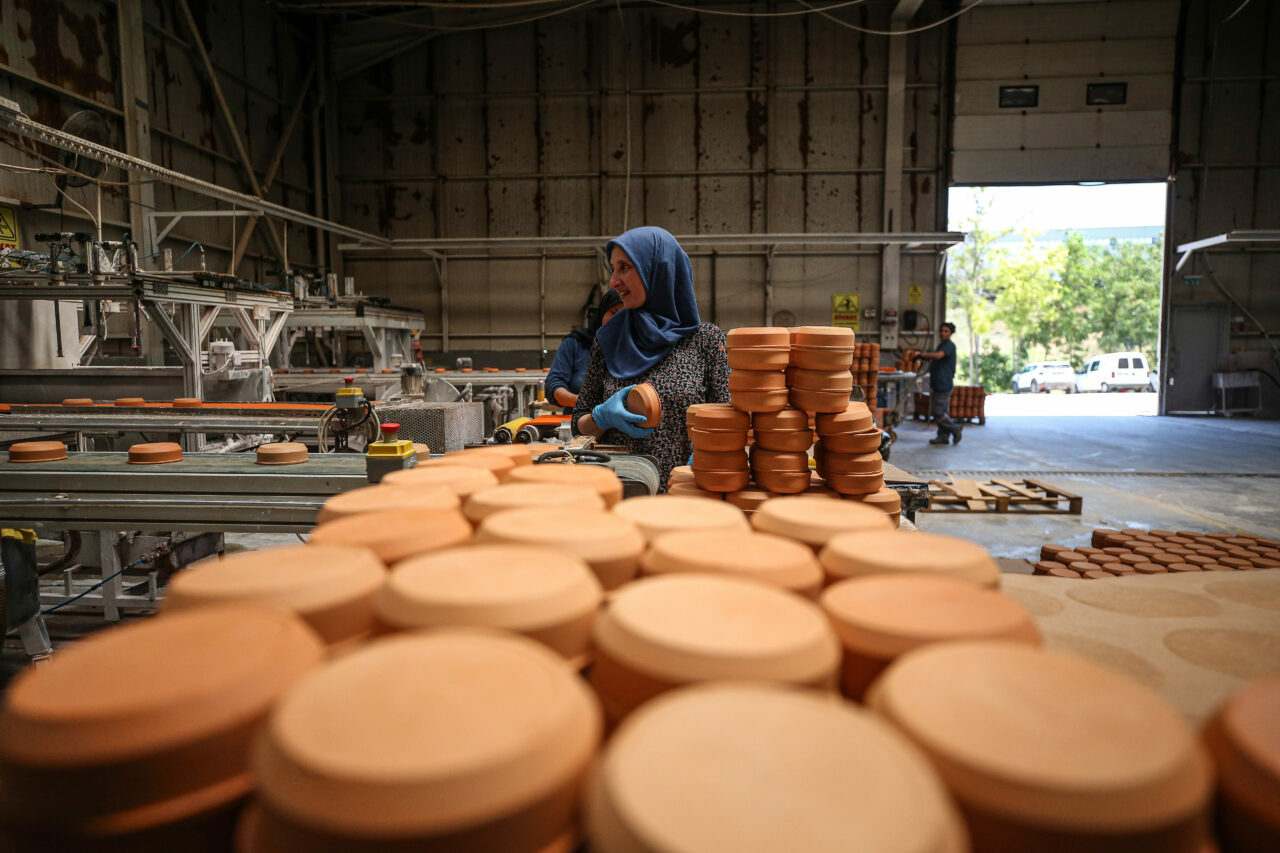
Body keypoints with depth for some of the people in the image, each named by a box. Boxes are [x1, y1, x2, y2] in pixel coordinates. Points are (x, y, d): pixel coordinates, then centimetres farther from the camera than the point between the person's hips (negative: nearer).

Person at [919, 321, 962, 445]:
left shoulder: (950, 346, -12)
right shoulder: (941, 346, 19)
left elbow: (938, 356, -30)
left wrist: (924, 355, -19)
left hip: (944, 384, -10)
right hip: (937, 384, 10)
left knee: (938, 412, -9)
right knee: (942, 411, 11)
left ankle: (955, 428, 5)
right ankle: (943, 436, 15)